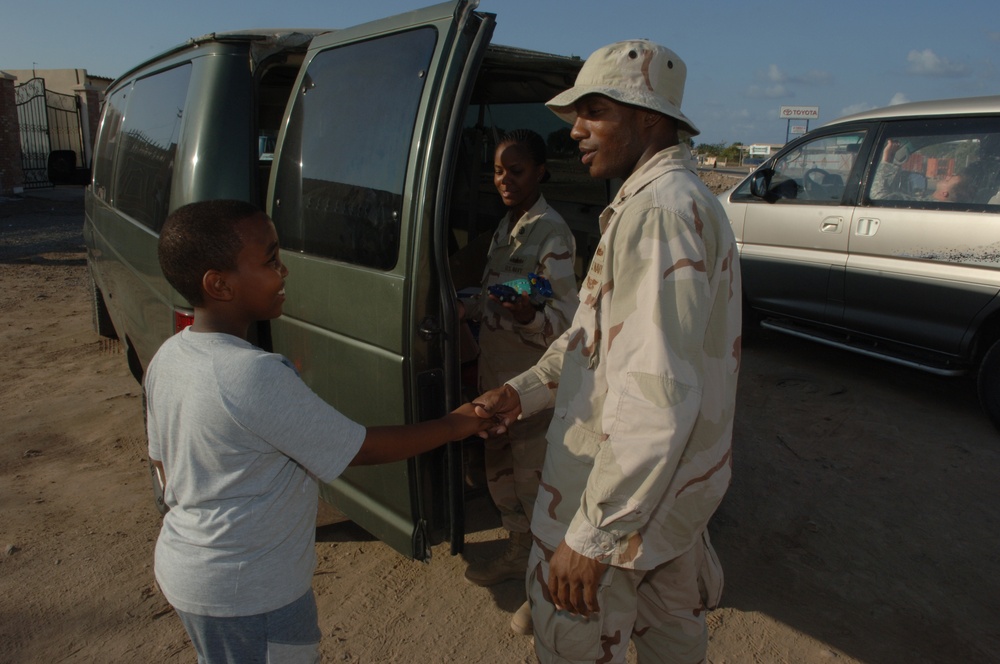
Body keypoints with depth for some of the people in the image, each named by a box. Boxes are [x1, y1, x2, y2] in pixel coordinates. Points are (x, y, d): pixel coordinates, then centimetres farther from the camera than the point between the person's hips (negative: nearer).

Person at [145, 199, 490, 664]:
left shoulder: (166, 358, -4)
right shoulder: (257, 375, -31)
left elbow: (163, 461, 9)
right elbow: (361, 449, -24)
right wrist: (453, 425, -11)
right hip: (249, 593, -8)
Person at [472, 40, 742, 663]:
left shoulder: (658, 208, -25)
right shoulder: (685, 197, 11)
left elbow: (658, 392, -33)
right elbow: (601, 331, 13)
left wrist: (594, 535, -29)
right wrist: (526, 391, 5)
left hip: (632, 484, -10)